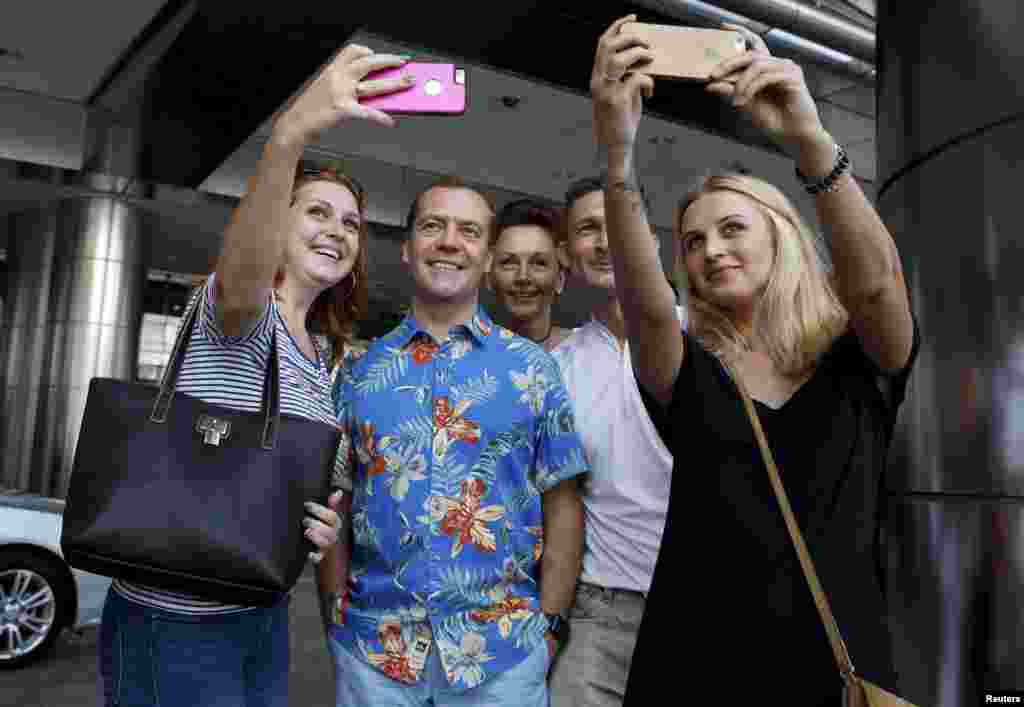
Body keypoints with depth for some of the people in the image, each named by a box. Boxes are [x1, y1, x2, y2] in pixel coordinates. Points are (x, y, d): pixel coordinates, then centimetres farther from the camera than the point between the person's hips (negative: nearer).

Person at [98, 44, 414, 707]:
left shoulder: (321, 357, 10)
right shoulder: (234, 309, -12)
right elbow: (244, 271, -38)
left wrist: (322, 519, -6)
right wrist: (290, 135, -54)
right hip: (174, 622, -7)